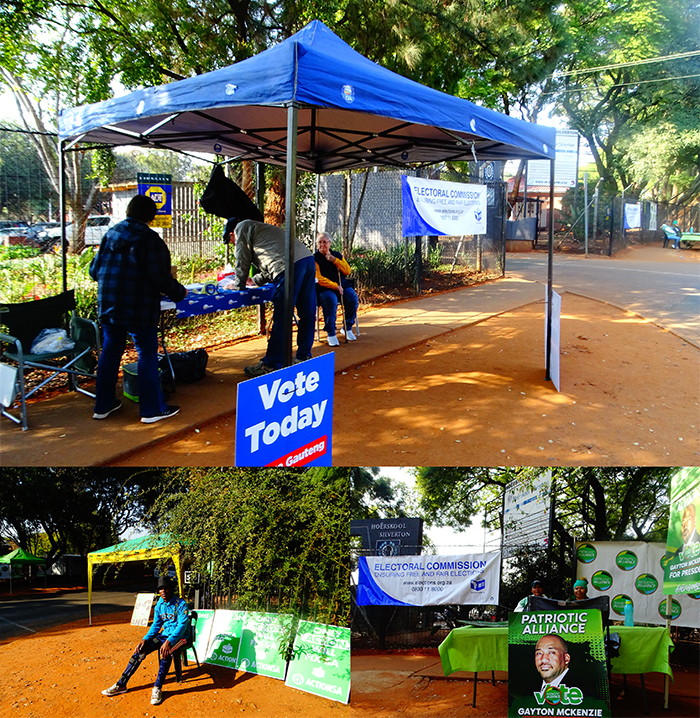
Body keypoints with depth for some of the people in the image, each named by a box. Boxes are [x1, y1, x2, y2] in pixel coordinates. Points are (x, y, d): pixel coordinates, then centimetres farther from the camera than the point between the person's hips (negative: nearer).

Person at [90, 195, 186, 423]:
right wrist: (179, 292, 1)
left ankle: (103, 405, 23)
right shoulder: (149, 239, -11)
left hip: (108, 305, 7)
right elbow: (160, 278, -14)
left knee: (110, 352, 15)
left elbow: (94, 270, 13)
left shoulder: (111, 234, 8)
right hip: (139, 309, -6)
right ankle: (151, 409, 6)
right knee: (147, 354, 2)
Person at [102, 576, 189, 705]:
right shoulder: (159, 604, 5)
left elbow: (182, 625, -23)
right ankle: (121, 685, -5)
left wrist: (169, 641, -35)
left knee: (166, 651, -38)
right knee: (140, 650, -11)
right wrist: (145, 639, -5)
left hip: (178, 636, -7)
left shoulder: (180, 604, -15)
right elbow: (156, 624, 12)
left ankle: (157, 688, -32)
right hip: (164, 634, 7)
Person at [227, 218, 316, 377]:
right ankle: (303, 356, 25)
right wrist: (255, 281, 53)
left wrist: (239, 285, 25)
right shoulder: (259, 228, 38)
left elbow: (243, 261, 13)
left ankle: (272, 365, -1)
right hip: (308, 258, 9)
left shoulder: (242, 227, 13)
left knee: (281, 318, -5)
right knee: (306, 314, 14)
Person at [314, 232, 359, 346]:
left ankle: (347, 328, -2)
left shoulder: (337, 255, 16)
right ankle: (331, 334, -24)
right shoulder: (315, 258, 3)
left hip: (342, 284, 4)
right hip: (325, 287, -4)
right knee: (331, 301, -36)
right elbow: (319, 279, -8)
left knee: (353, 299, -23)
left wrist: (334, 260, -7)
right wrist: (335, 286, -18)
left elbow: (347, 271, 5)